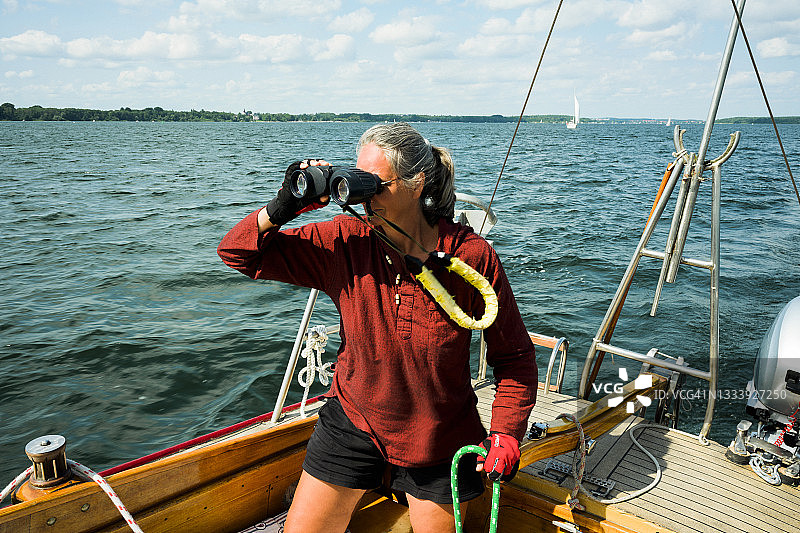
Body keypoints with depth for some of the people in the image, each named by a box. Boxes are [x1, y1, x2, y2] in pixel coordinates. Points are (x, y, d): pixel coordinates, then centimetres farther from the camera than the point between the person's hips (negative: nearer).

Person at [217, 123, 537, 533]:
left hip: (438, 438, -1)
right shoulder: (346, 242, -15)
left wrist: (506, 434, -15)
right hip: (353, 422, 1)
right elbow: (238, 253, -10)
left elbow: (514, 355, -7)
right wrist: (283, 208, -27)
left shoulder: (472, 256, -18)